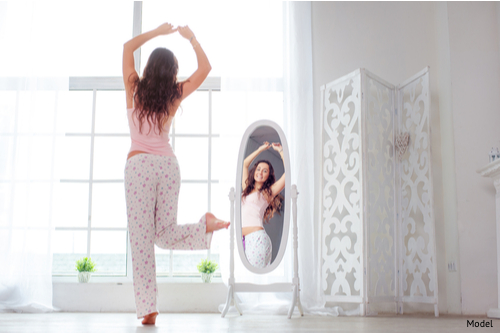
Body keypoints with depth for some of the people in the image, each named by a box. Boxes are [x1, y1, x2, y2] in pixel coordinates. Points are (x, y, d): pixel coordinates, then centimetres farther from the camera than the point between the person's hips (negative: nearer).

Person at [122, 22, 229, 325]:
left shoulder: (134, 90, 2)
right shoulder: (175, 95, 4)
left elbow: (128, 47, 15)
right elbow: (205, 68, 15)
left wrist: (158, 32, 18)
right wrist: (191, 38, 18)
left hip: (139, 164, -3)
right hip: (168, 164, 3)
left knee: (141, 238, -4)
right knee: (165, 233, 12)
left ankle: (148, 309, -8)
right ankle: (205, 226, -16)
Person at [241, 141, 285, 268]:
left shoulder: (268, 192, 9)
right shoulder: (247, 189, 23)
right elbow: (245, 164, 35)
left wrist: (280, 150, 13)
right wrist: (261, 149, 37)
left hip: (257, 238, -5)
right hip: (244, 239, 5)